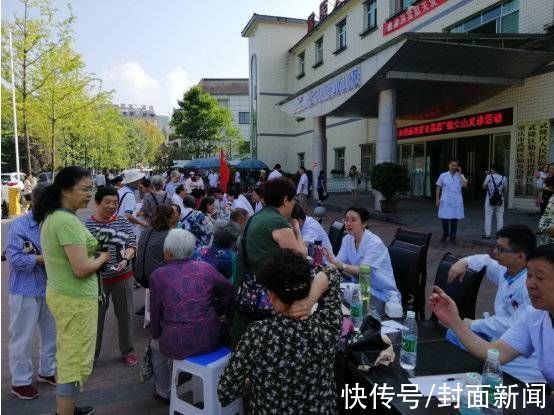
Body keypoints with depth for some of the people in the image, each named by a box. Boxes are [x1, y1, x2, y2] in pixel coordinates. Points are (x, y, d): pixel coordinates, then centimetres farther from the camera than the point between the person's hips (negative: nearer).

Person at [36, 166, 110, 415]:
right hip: (75, 299, -10)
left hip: (60, 293, 10)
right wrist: (103, 258, -9)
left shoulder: (51, 217, 7)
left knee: (67, 356, 23)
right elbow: (81, 269, -26)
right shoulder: (67, 221, -23)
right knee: (76, 362, 3)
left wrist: (92, 252, 10)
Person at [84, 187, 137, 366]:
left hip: (123, 276, 2)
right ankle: (92, 353, 30)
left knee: (125, 314, 12)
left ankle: (127, 351, 28)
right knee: (96, 316, 12)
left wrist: (125, 259, -18)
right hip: (98, 278, -2)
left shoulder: (123, 222, 0)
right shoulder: (87, 225, -6)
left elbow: (132, 245, -1)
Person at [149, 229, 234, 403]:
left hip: (177, 345, -2)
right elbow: (229, 290, 8)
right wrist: (221, 314, 23)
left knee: (155, 344, 31)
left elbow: (155, 312, 0)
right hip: (210, 340, 2)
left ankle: (164, 392, 45)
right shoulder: (205, 268, -3)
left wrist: (156, 334, 19)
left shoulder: (158, 275, -7)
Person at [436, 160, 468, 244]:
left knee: (454, 219, 6)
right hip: (445, 201, -1)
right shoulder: (443, 175, 2)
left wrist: (459, 174, -10)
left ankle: (452, 237, 21)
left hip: (456, 202, 1)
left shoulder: (460, 176, 4)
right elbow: (438, 188, 4)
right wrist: (437, 199, -3)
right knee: (444, 219, 3)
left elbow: (465, 185, -13)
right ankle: (445, 235, 28)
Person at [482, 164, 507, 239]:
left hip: (490, 199, -2)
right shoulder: (503, 178, -2)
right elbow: (505, 190, 6)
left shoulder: (489, 177, -7)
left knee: (488, 217, 4)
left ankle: (487, 234, 3)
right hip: (500, 200, 2)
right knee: (500, 217, 8)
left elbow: (484, 186, 4)